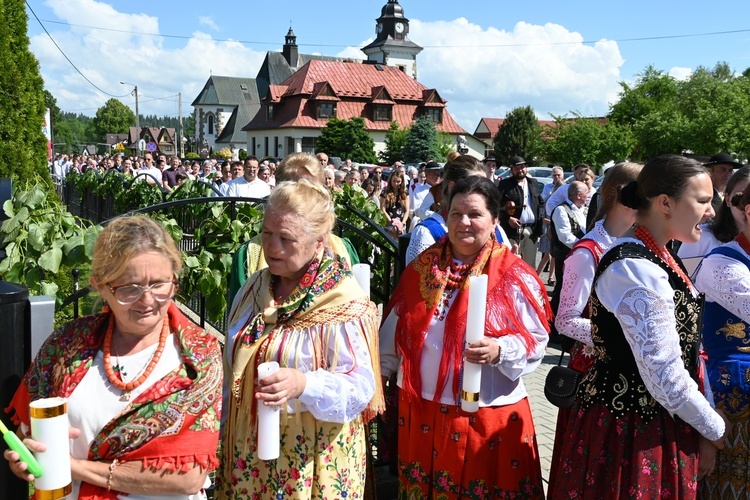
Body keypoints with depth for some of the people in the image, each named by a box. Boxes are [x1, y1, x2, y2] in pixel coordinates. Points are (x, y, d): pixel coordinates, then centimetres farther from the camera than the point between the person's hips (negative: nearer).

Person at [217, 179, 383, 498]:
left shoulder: (344, 303, -18)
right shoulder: (254, 288, 2)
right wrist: (224, 433, 16)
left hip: (308, 460, -5)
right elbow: (233, 369, 12)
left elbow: (359, 388, -20)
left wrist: (303, 384, -37)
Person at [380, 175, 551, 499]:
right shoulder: (423, 268, 4)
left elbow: (536, 342, -8)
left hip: (488, 417, -3)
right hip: (421, 411, 4)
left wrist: (500, 351, -26)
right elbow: (395, 332, 12)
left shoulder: (515, 277, -8)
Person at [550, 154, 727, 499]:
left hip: (656, 419, 9)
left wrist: (702, 425, 14)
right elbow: (665, 376, -25)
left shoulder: (650, 257, 6)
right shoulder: (637, 271, -25)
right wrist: (714, 429, -10)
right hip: (634, 428, -9)